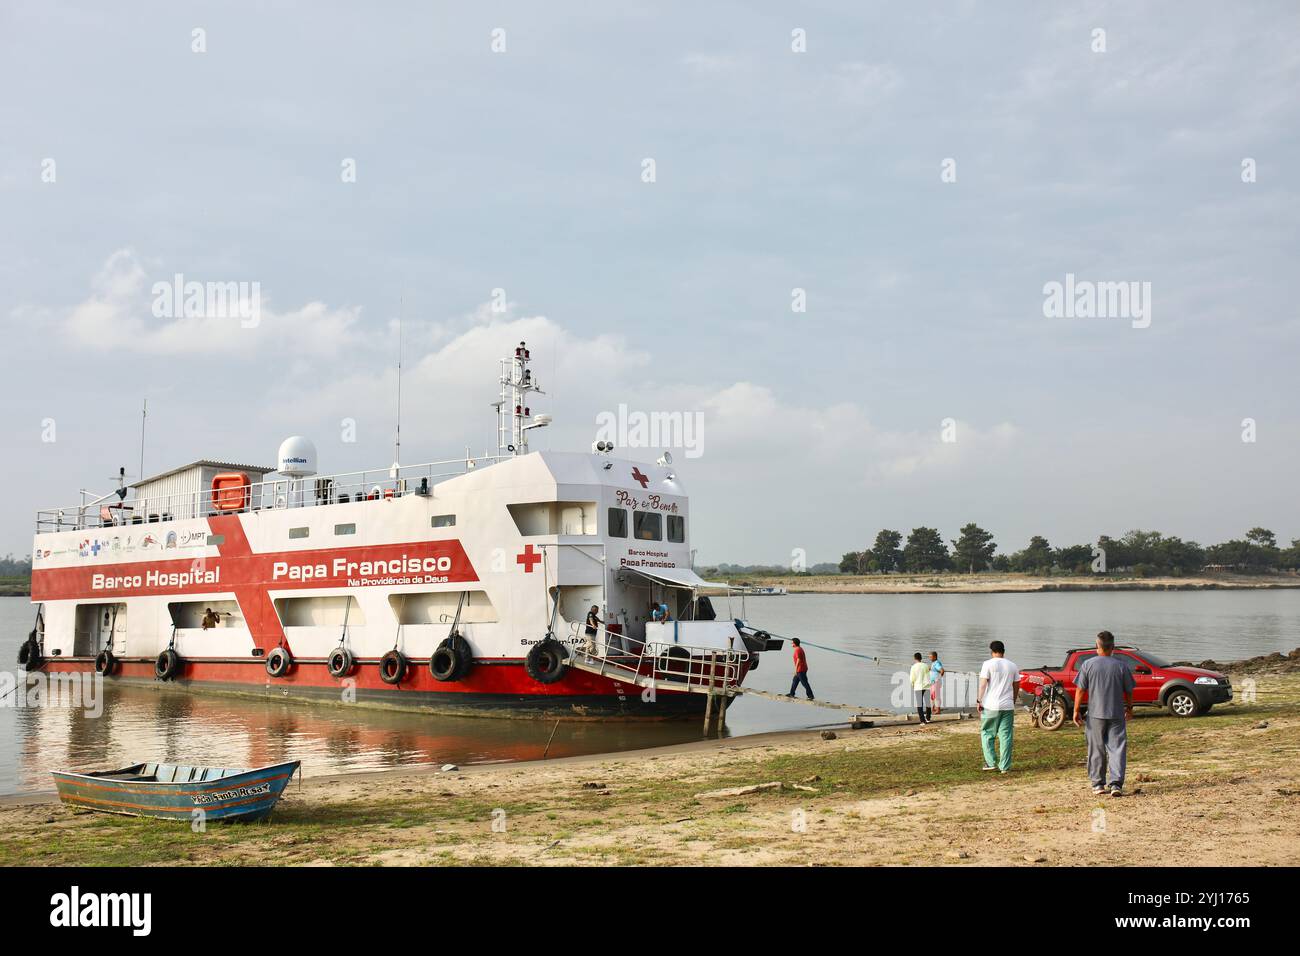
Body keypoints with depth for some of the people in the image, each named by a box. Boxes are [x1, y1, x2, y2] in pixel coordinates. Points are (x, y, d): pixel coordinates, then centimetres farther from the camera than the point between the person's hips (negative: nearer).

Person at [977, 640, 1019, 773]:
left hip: (991, 706, -3)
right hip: (1008, 706, 3)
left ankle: (991, 762, 4)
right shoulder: (1012, 666, 9)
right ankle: (1005, 766, 5)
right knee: (1006, 736, 5)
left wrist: (979, 701, -4)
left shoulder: (988, 664, -5)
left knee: (987, 733, 9)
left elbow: (983, 684, -10)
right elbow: (1016, 686, 14)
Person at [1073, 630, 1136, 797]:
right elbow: (1129, 691, 7)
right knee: (1117, 748, 0)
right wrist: (1129, 708, 23)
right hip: (1117, 714, 0)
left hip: (1095, 714, 0)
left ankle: (1098, 784, 15)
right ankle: (1116, 784, -11)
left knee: (1096, 750, 10)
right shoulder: (1121, 666, -1)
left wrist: (1076, 711, 2)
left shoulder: (1088, 664, -3)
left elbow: (1080, 690, -5)